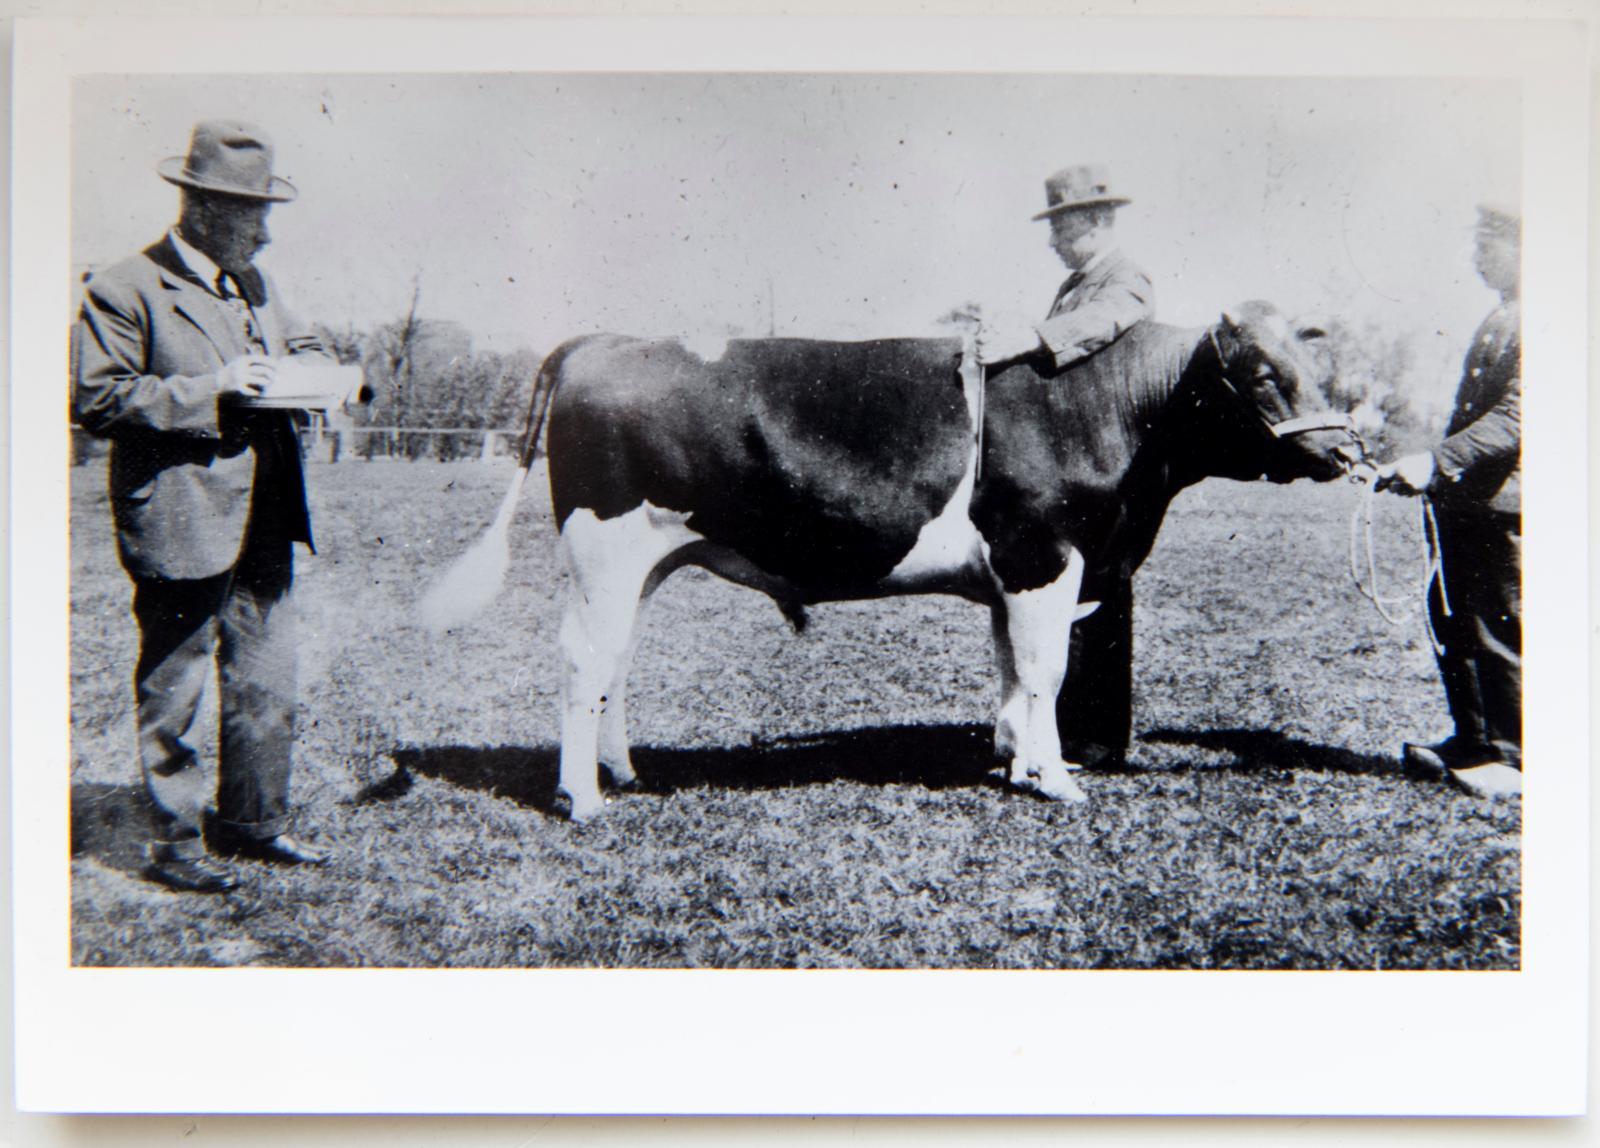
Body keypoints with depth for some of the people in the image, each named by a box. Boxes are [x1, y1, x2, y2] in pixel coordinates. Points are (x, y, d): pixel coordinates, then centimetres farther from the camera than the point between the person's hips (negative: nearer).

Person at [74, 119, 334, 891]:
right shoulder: (126, 291, -8)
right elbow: (94, 396, -13)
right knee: (173, 690, 3)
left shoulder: (257, 287, 16)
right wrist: (210, 390, -18)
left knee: (267, 680, 12)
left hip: (262, 521, 7)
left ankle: (252, 820, 27)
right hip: (179, 526, -7)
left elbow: (292, 352, 30)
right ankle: (176, 843, 16)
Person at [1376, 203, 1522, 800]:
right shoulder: (1500, 319, 17)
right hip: (1464, 502, 10)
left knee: (1499, 632, -1)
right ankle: (1471, 742, 27)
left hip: (1502, 506, -10)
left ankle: (1514, 757, 12)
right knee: (1451, 621, 15)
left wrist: (1436, 461, -28)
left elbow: (1514, 419, -23)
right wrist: (1426, 468, 16)